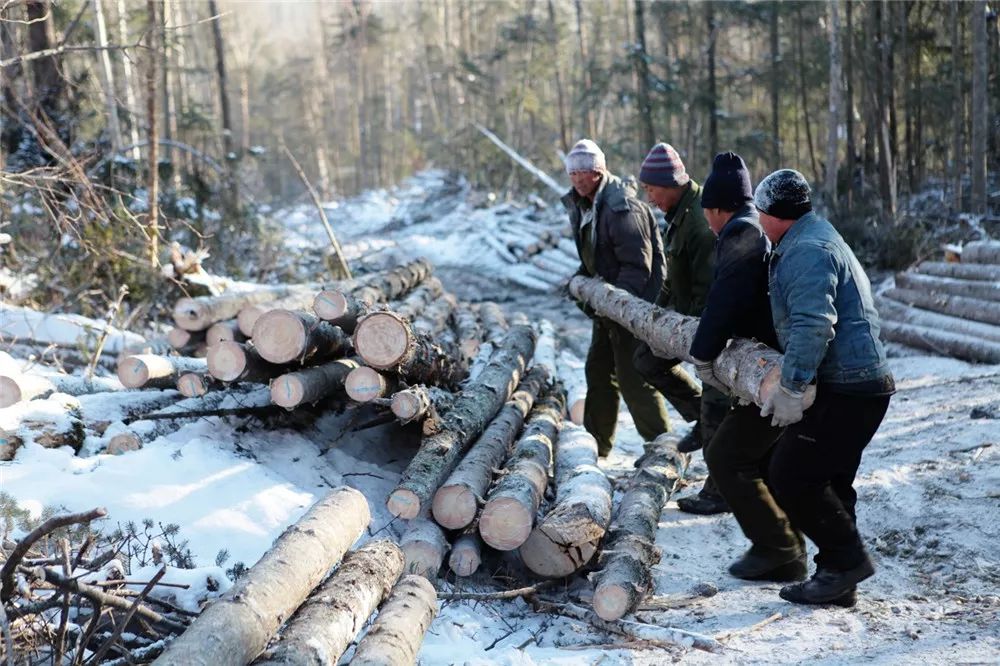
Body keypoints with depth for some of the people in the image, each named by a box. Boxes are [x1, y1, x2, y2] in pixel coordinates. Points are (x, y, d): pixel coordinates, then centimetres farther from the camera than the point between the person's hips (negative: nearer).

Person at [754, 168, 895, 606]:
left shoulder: (806, 251, -15)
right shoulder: (818, 239, 21)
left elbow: (812, 326, -27)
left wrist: (791, 388, -26)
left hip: (846, 390, -11)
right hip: (859, 383, 11)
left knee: (790, 476, -8)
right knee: (827, 483, 15)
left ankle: (846, 560, 1)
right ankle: (839, 578, 20)